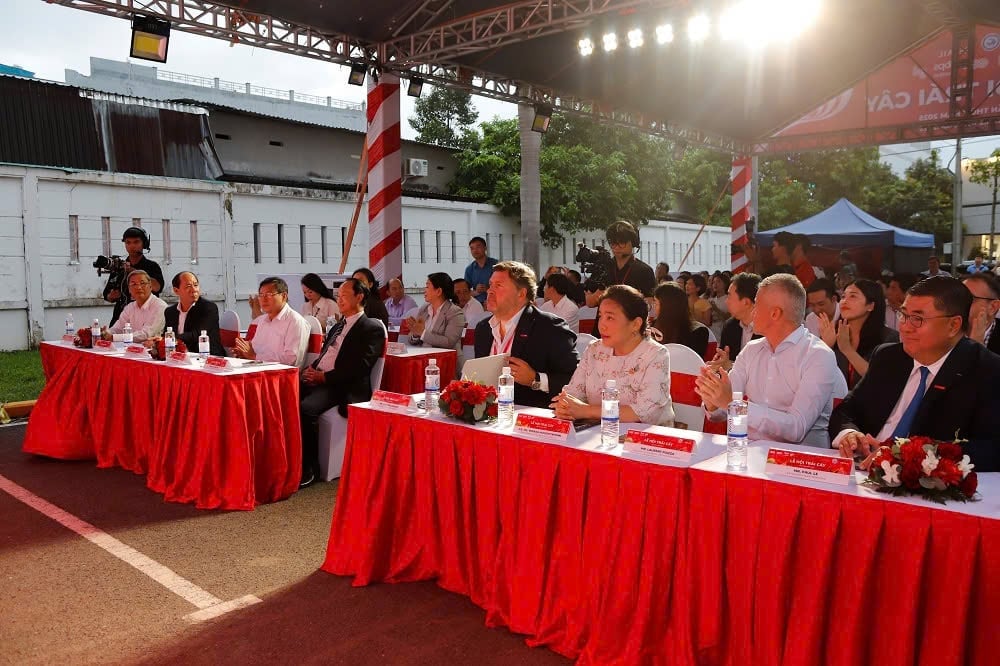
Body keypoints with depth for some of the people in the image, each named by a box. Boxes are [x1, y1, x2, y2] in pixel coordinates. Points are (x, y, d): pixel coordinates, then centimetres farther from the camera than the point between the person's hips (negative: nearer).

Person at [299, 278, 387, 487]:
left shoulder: (372, 329, -2)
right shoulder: (338, 327, 25)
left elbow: (359, 368, -12)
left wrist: (324, 377, -15)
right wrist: (311, 370, 0)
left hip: (343, 387, -8)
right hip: (318, 379, 8)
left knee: (306, 408, -31)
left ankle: (309, 469, -18)